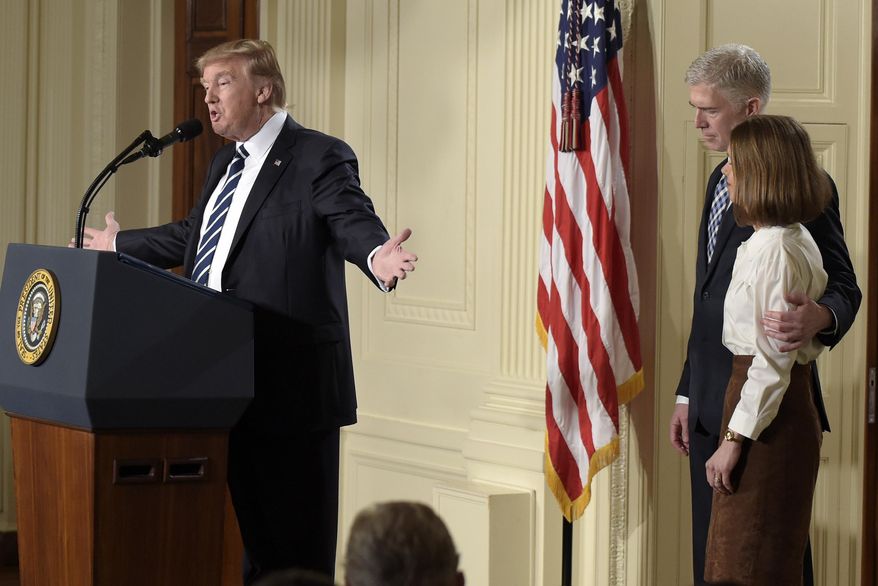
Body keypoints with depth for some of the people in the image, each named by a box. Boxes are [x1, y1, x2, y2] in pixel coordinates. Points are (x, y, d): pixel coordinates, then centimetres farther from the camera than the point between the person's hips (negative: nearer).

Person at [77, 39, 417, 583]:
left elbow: (354, 222, -21)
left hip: (290, 384, -9)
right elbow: (191, 235, 33)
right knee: (254, 535, 15)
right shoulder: (227, 161, 19)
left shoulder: (319, 157, -8)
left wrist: (376, 255, -43)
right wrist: (121, 245, 42)